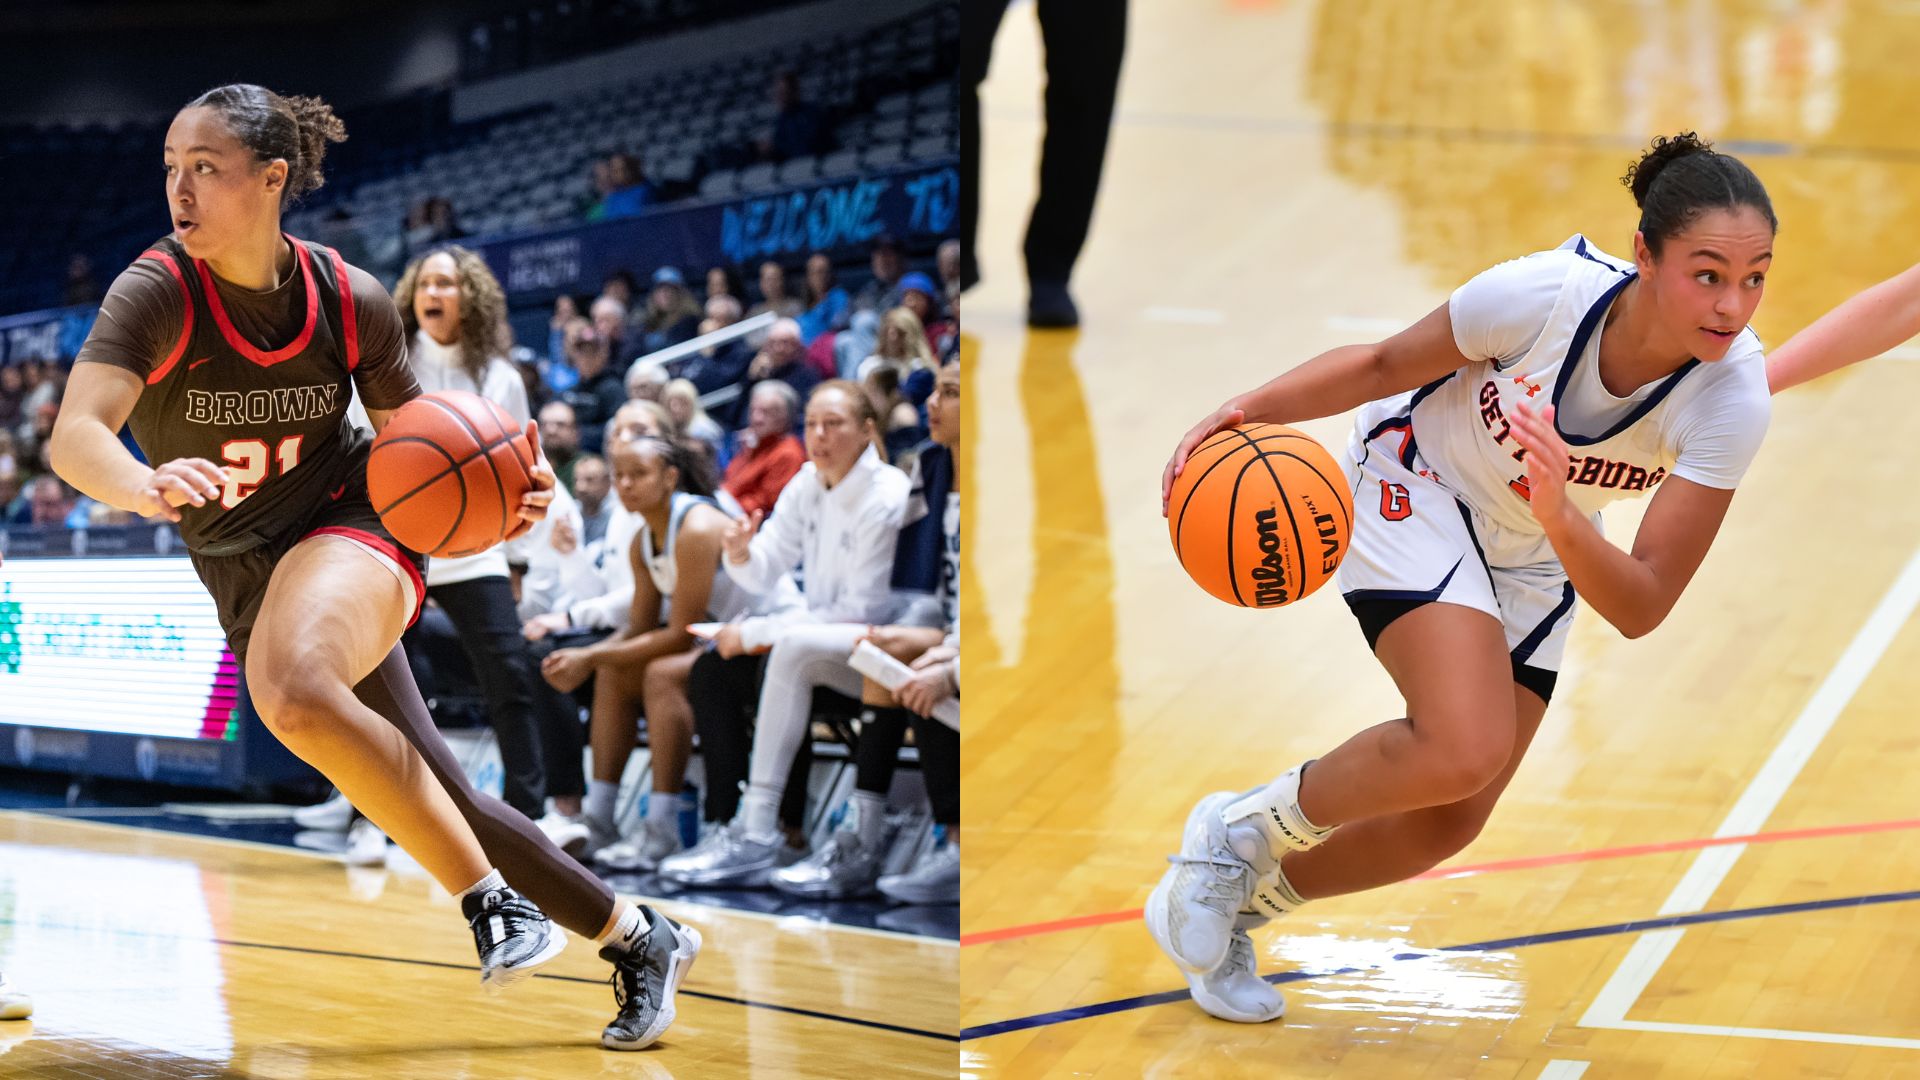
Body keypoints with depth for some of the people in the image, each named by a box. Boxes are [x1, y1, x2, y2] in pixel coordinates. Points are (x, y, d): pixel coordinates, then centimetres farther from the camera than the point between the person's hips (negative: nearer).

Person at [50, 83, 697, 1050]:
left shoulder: (349, 302, -12)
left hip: (346, 533, -3)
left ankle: (491, 898, -26)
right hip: (245, 578, 3)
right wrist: (148, 486, -55)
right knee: (440, 803, 6)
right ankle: (636, 939, 22)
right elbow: (75, 436, -32)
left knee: (294, 689, -37)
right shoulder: (157, 292, -17)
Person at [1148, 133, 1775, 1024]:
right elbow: (1384, 364, -14)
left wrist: (1559, 515, -47)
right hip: (1416, 485, -4)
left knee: (1445, 826, 5)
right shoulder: (1549, 293, -33)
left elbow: (1640, 607, -29)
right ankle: (1240, 830, -2)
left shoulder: (1733, 399, -28)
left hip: (1537, 562, 5)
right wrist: (1253, 407, -29)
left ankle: (1230, 905, 30)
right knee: (1463, 750, -28)